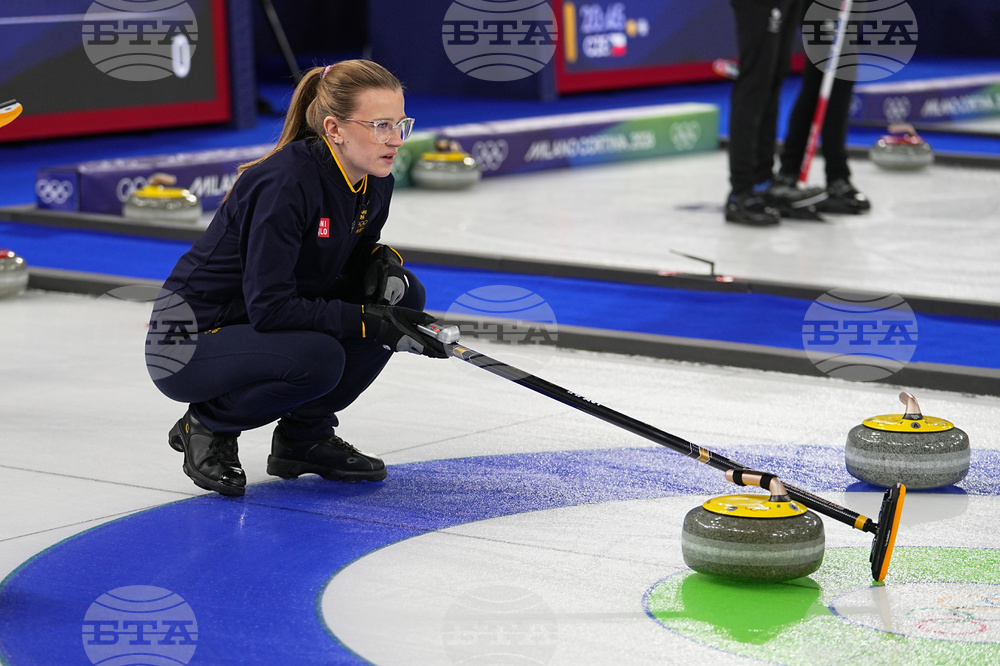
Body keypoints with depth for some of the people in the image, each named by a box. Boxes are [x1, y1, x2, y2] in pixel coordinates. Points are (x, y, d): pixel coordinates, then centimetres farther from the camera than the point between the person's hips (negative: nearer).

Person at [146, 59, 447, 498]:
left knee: (404, 295, -6)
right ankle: (208, 425, -5)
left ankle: (305, 435, 5)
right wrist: (370, 322, -30)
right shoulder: (286, 182, -28)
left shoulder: (374, 183, -3)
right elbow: (268, 307, -30)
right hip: (189, 340, -8)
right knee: (318, 358, -34)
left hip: (257, 325, 8)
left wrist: (382, 261, -10)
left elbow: (354, 260, 14)